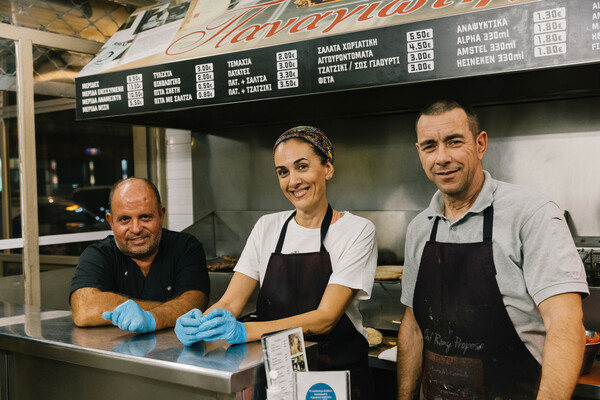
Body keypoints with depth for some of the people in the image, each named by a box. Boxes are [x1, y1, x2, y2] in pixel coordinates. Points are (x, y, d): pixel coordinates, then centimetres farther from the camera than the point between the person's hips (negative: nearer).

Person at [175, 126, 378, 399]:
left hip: (339, 374, -2)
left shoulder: (357, 231, -4)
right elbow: (230, 302, 3)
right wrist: (201, 323, -19)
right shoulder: (267, 228, 9)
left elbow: (326, 317, -14)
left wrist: (244, 331, -25)